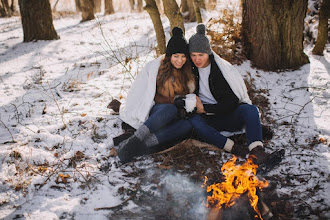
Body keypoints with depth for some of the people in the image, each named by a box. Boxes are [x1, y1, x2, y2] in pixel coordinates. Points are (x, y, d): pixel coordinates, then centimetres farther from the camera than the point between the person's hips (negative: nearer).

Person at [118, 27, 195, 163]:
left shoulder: (188, 73, 13)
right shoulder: (154, 67, 2)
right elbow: (139, 93, 4)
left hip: (175, 117, 3)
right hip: (154, 112, -3)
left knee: (188, 126, -34)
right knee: (170, 109, -39)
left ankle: (144, 144, -44)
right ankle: (135, 139, -49)